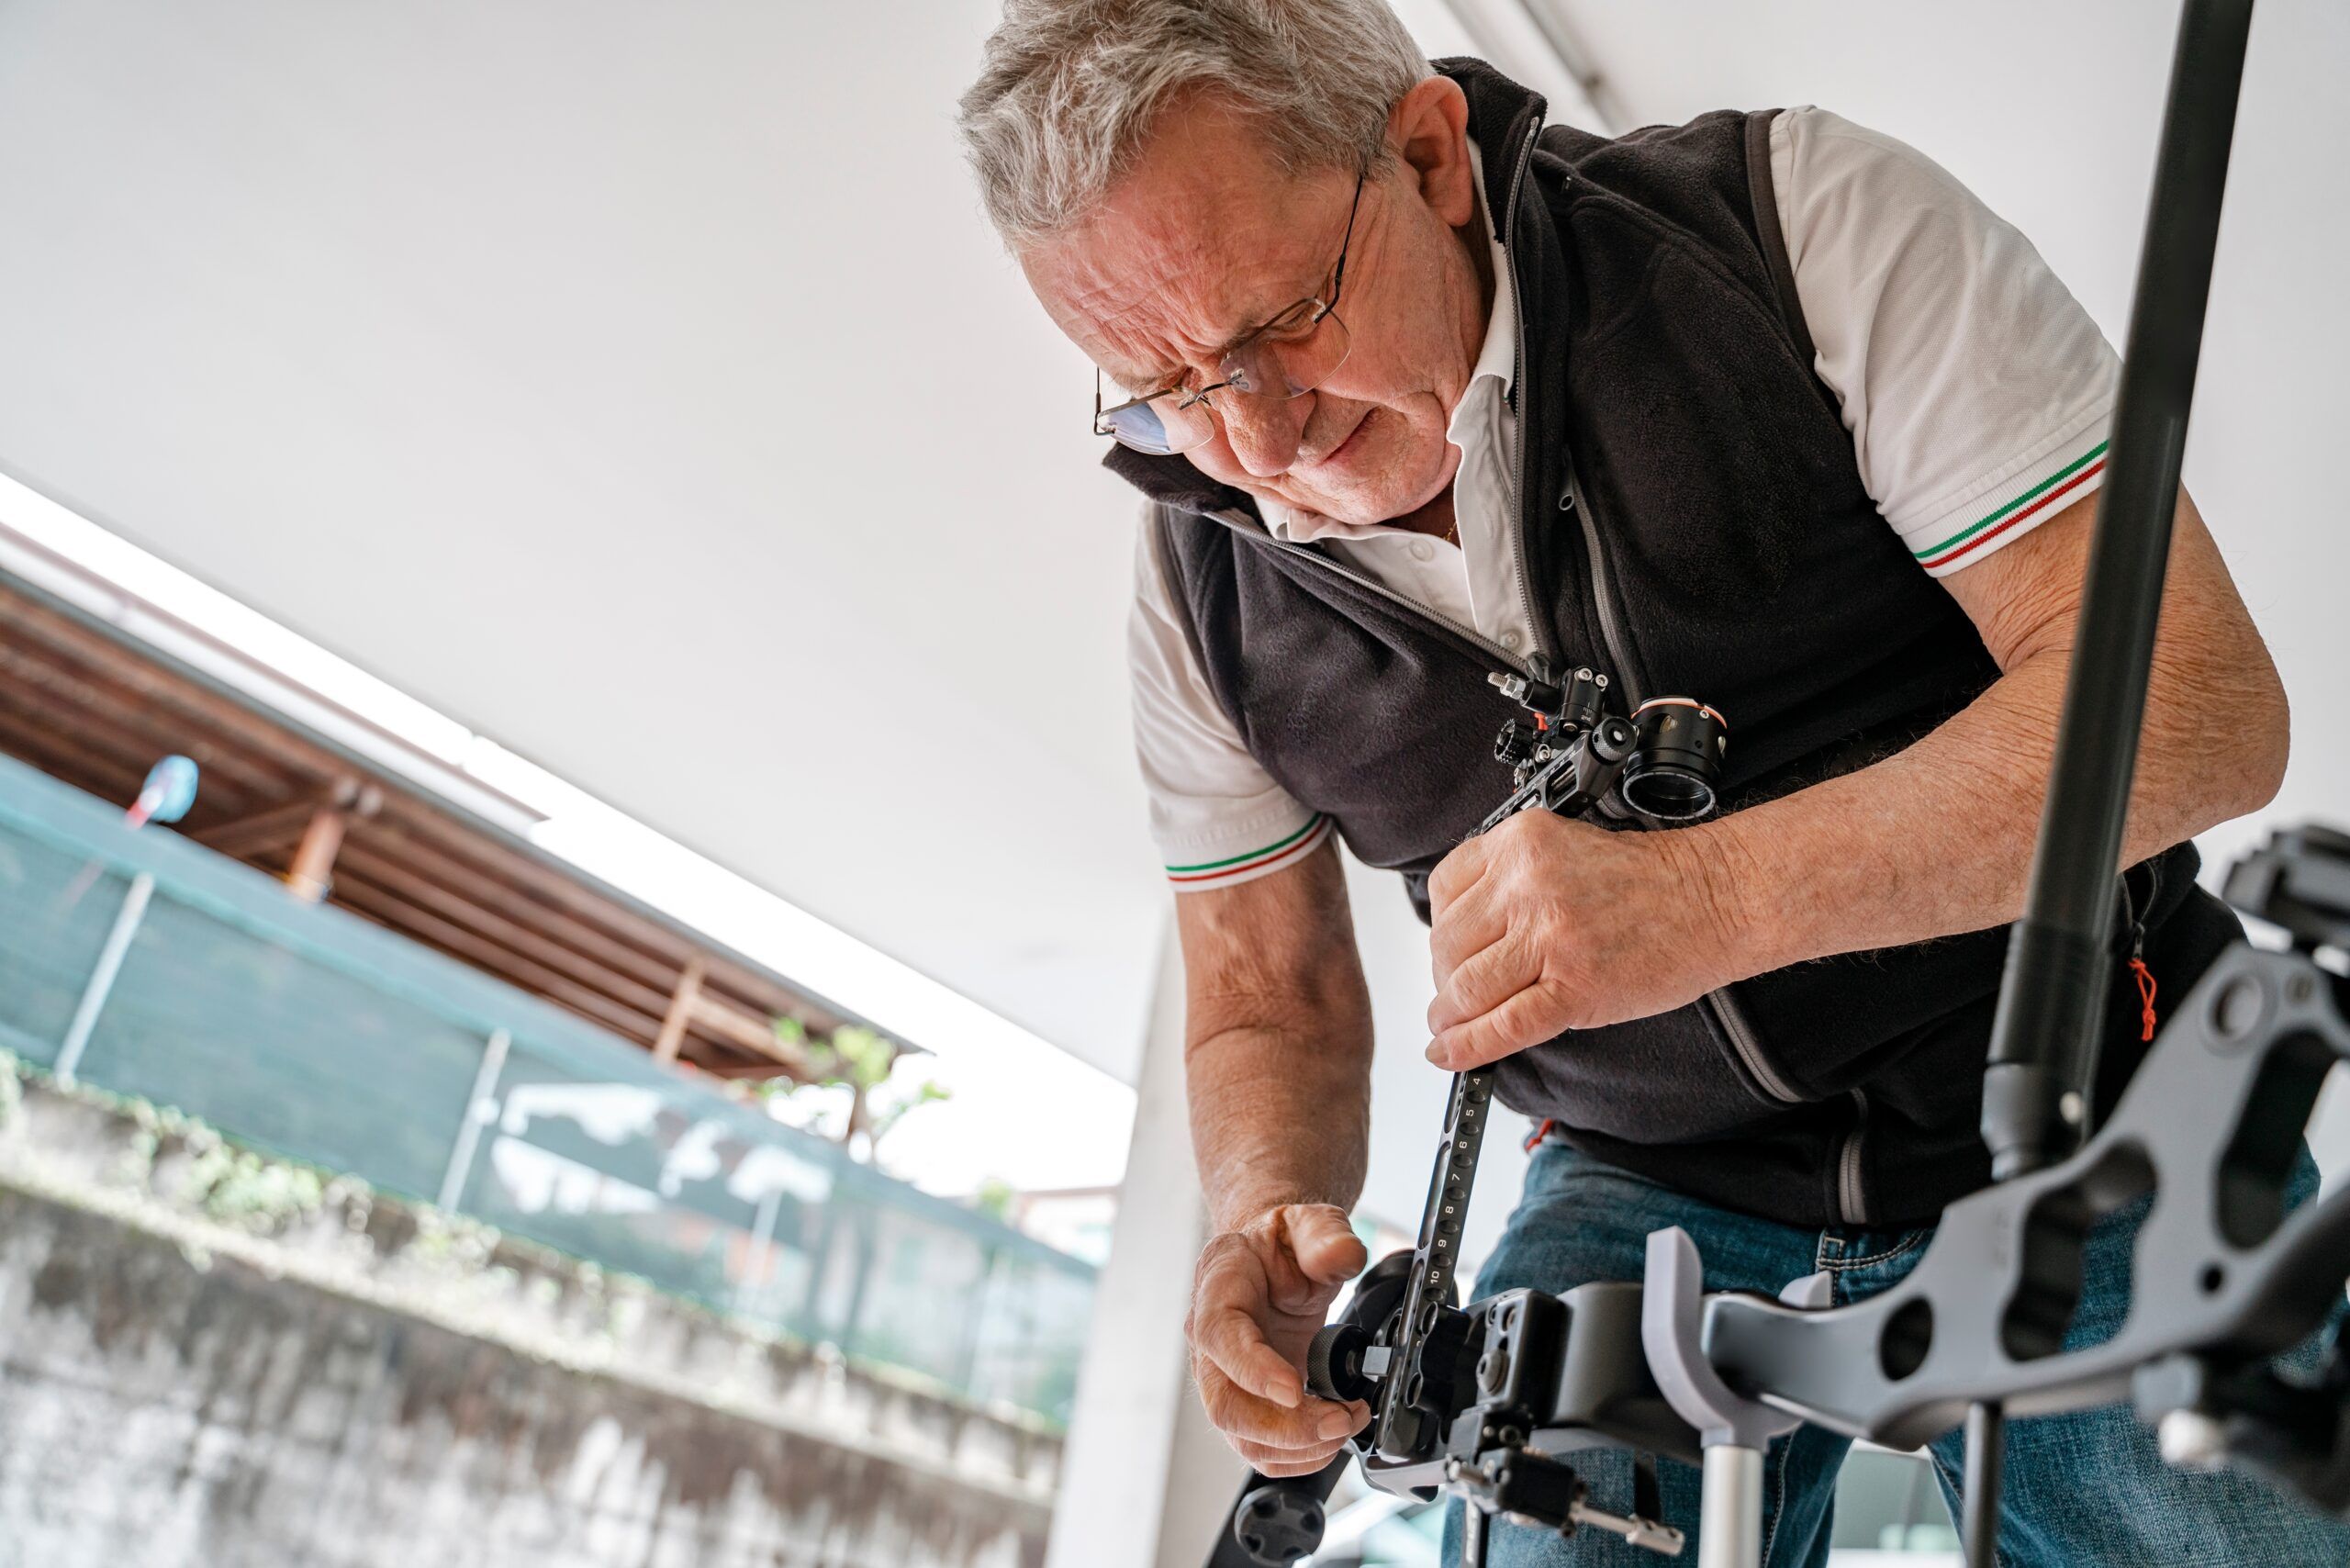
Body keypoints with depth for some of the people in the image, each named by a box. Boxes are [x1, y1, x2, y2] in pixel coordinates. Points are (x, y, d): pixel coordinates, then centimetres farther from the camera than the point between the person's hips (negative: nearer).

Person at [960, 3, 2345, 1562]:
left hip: (2061, 1126, -1)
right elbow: (1265, 1006, 4)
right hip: (1654, 1194, 2)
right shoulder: (1201, 581, -6)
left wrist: (1716, 895, -35)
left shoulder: (1809, 219, -16)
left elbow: (2201, 691, -21)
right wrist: (1272, 1219, -19)